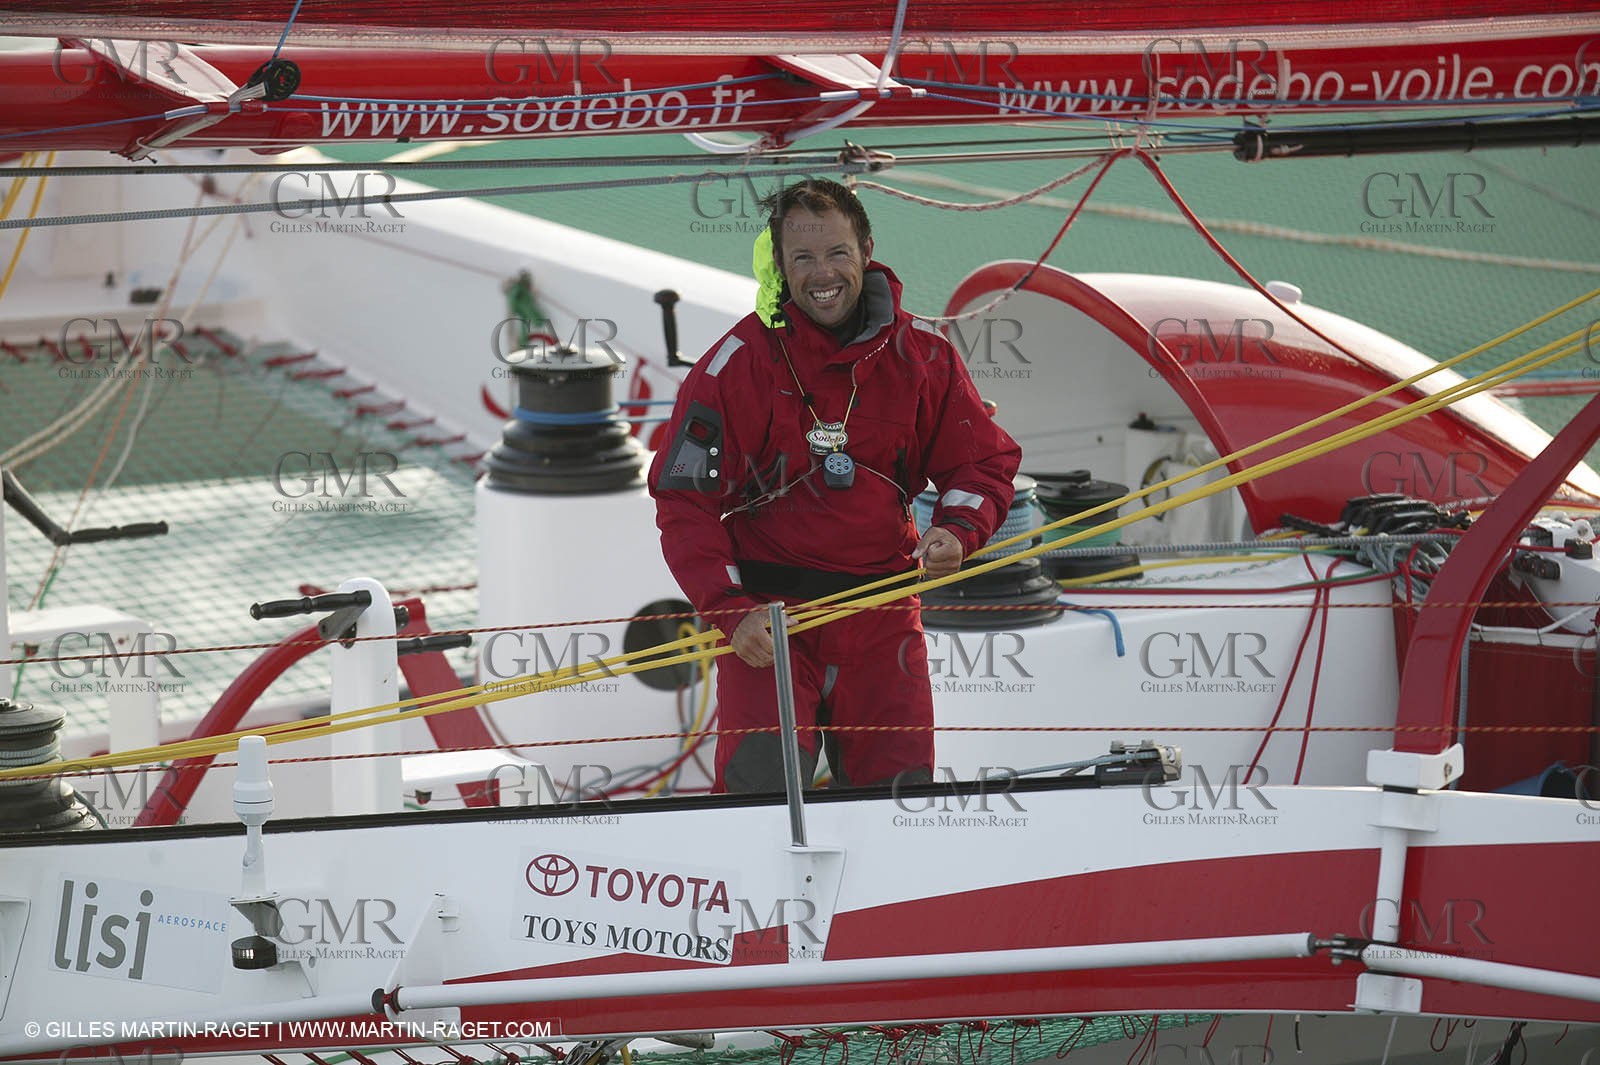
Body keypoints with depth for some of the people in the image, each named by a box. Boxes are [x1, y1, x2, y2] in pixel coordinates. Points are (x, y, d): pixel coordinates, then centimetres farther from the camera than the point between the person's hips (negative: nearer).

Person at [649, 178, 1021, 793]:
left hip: (882, 614, 3)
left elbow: (984, 462, 11)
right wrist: (731, 609, -17)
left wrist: (957, 531, -11)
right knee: (762, 783, -19)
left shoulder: (920, 355, 1)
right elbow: (684, 498, -5)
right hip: (768, 611, -3)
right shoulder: (740, 362, -7)